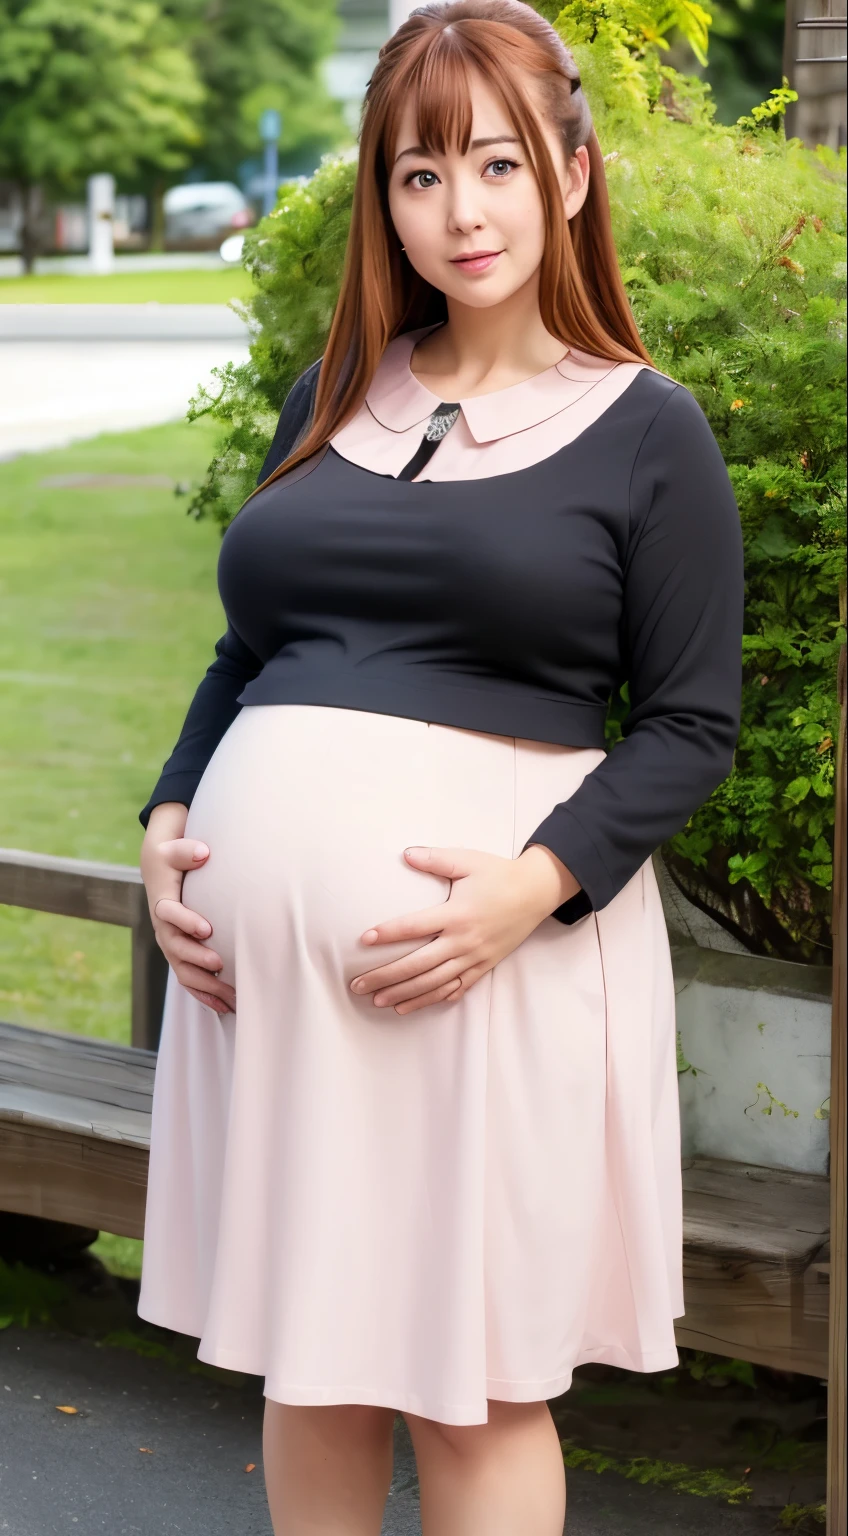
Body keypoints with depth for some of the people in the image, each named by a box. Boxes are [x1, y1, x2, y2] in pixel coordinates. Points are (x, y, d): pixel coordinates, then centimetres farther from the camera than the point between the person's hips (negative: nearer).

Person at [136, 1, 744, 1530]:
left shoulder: (645, 429, 1)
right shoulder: (329, 402, 15)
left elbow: (690, 723, -3)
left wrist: (535, 884, -17)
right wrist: (169, 819, 3)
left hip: (494, 940, -4)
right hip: (264, 929, 5)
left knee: (475, 1389, 3)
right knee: (303, 1363, 13)